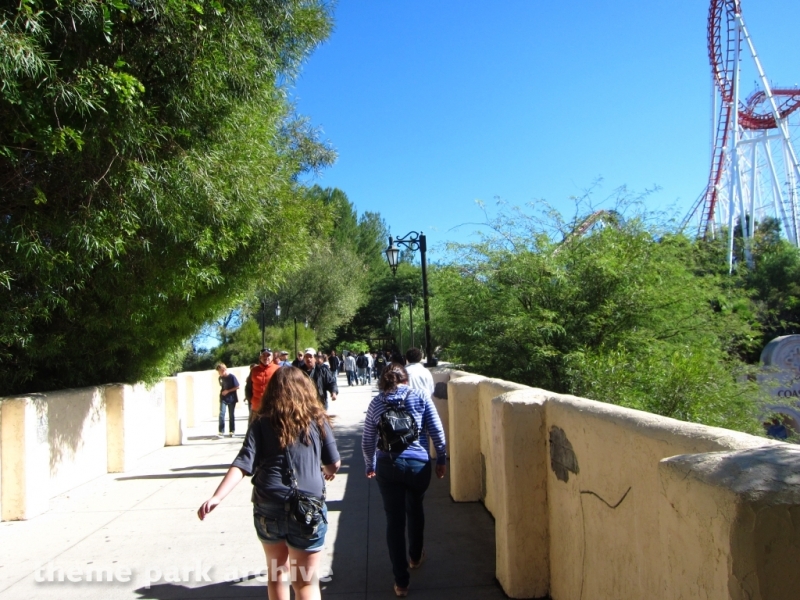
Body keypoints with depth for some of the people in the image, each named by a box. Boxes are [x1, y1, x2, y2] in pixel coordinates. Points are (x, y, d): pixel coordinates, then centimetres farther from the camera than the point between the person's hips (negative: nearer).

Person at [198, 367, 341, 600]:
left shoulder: (262, 423, 2)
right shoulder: (317, 421, 1)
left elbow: (243, 464, -9)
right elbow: (334, 464, 6)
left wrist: (217, 497, -13)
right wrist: (327, 472, 27)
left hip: (268, 507, 2)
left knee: (277, 572, 24)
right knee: (306, 580, 9)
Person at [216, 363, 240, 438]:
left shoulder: (232, 376, -12)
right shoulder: (221, 378, 4)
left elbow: (237, 387, -11)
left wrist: (228, 391, -16)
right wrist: (222, 392, 2)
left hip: (231, 399, -3)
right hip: (223, 398, 3)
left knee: (231, 415, 6)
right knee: (221, 414, -11)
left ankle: (232, 431, 17)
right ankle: (221, 432, -10)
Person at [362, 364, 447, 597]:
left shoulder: (376, 403, 3)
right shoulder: (421, 398, 0)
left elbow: (367, 441, 6)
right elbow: (437, 433, -2)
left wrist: (370, 466, 20)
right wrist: (441, 460, 10)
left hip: (387, 466, 0)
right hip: (418, 464, 0)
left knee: (394, 520, 7)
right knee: (415, 510, 25)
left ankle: (401, 581, 13)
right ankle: (415, 556, 46)